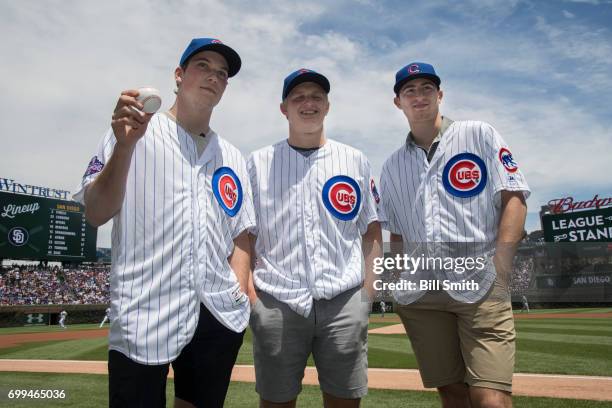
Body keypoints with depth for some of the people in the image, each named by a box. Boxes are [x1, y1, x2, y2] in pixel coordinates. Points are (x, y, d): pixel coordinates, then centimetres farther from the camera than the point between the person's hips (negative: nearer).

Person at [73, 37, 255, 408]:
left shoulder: (234, 158, 14)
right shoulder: (132, 131, 2)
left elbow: (240, 236, 13)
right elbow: (96, 214, -6)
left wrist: (240, 294, 0)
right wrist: (125, 145, -17)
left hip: (219, 315, 5)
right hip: (143, 314, -4)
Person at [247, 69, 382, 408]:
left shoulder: (355, 161, 10)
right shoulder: (258, 163, 8)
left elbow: (371, 230, 11)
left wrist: (368, 291, 2)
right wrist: (249, 292, -4)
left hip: (344, 302, 1)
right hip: (276, 303, 0)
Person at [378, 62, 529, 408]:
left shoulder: (480, 135, 8)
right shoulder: (393, 165, 17)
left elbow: (514, 197, 0)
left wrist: (499, 267, -11)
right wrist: (400, 279, 7)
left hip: (480, 286, -3)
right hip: (419, 293, 4)